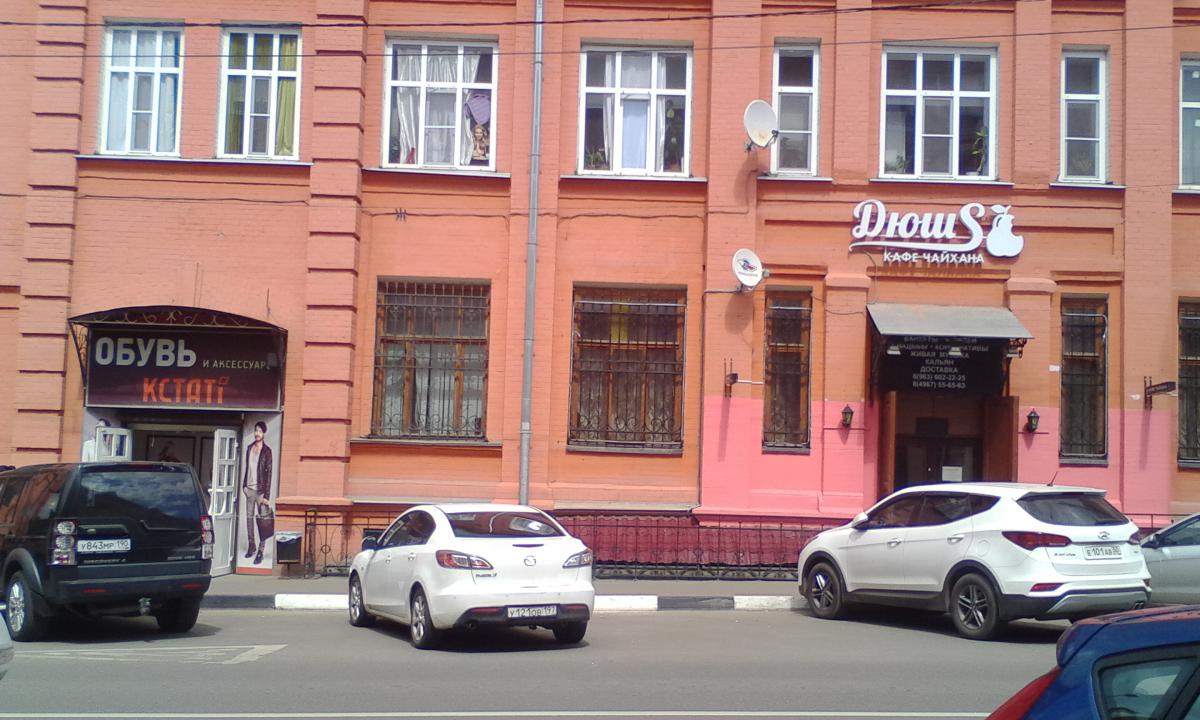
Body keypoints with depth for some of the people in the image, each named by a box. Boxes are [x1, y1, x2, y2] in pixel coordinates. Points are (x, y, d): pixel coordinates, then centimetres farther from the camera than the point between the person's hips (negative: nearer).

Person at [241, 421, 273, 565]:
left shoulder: (266, 451, -8)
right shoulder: (250, 448, 9)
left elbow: (268, 473, -10)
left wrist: (266, 495, -14)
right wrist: (244, 485, 13)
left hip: (260, 490, -6)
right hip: (249, 488, 6)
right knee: (249, 518, 13)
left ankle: (260, 552, -3)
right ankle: (251, 546, 27)